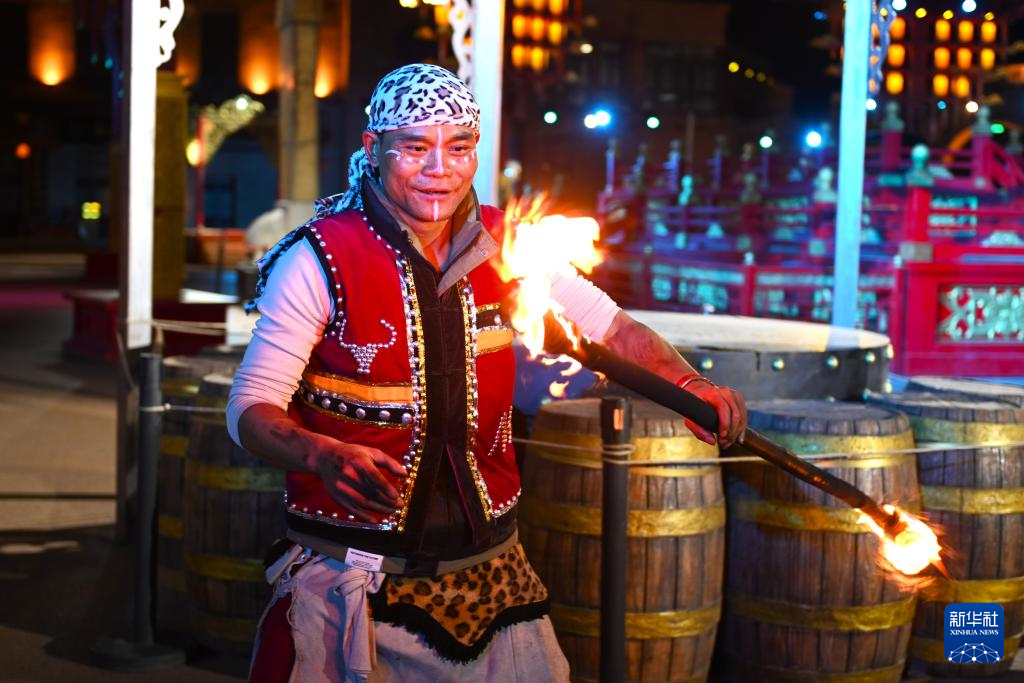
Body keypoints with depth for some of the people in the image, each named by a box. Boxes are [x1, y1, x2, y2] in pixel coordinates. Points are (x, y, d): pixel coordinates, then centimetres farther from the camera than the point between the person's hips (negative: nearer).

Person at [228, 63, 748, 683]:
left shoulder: (502, 247, 0)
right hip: (352, 578, -4)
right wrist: (327, 457, -32)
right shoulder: (320, 261, -12)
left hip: (488, 570, 4)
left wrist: (689, 385, -9)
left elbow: (610, 327, 9)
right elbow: (251, 409, -12)